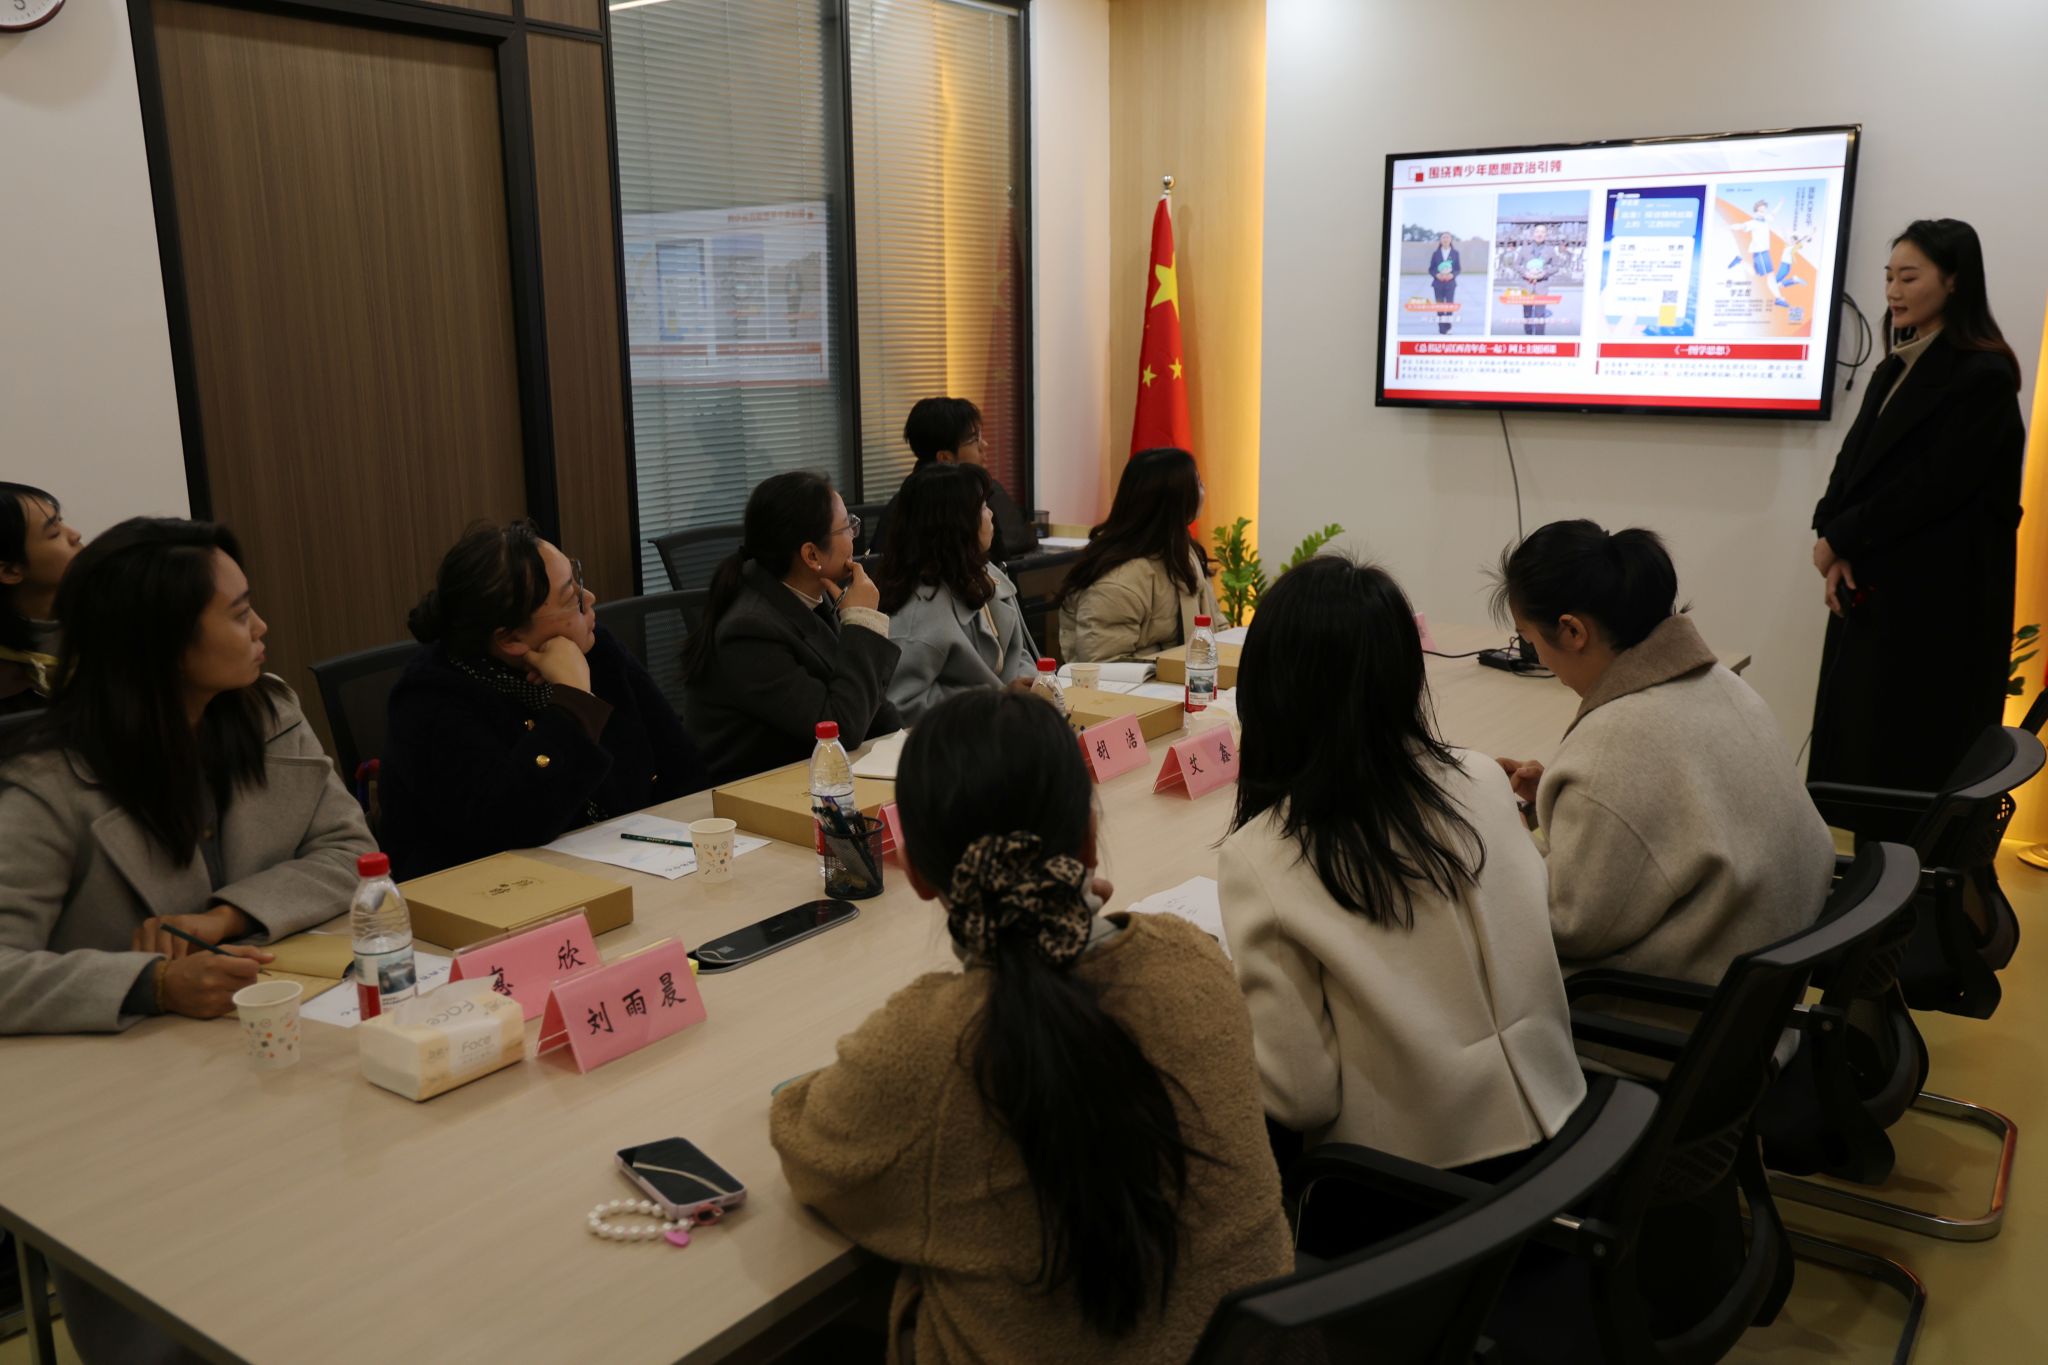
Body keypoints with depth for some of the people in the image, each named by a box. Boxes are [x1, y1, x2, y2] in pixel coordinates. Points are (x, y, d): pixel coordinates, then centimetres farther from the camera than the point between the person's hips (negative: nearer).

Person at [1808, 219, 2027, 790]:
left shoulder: (1983, 377, -11)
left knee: (1912, 760, -2)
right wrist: (1837, 552, -7)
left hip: (1939, 597, -8)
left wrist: (1840, 540, -10)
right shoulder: (1895, 369, 14)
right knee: (1853, 745, 8)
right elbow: (1852, 465, 8)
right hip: (1873, 590, 8)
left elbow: (1933, 487, -17)